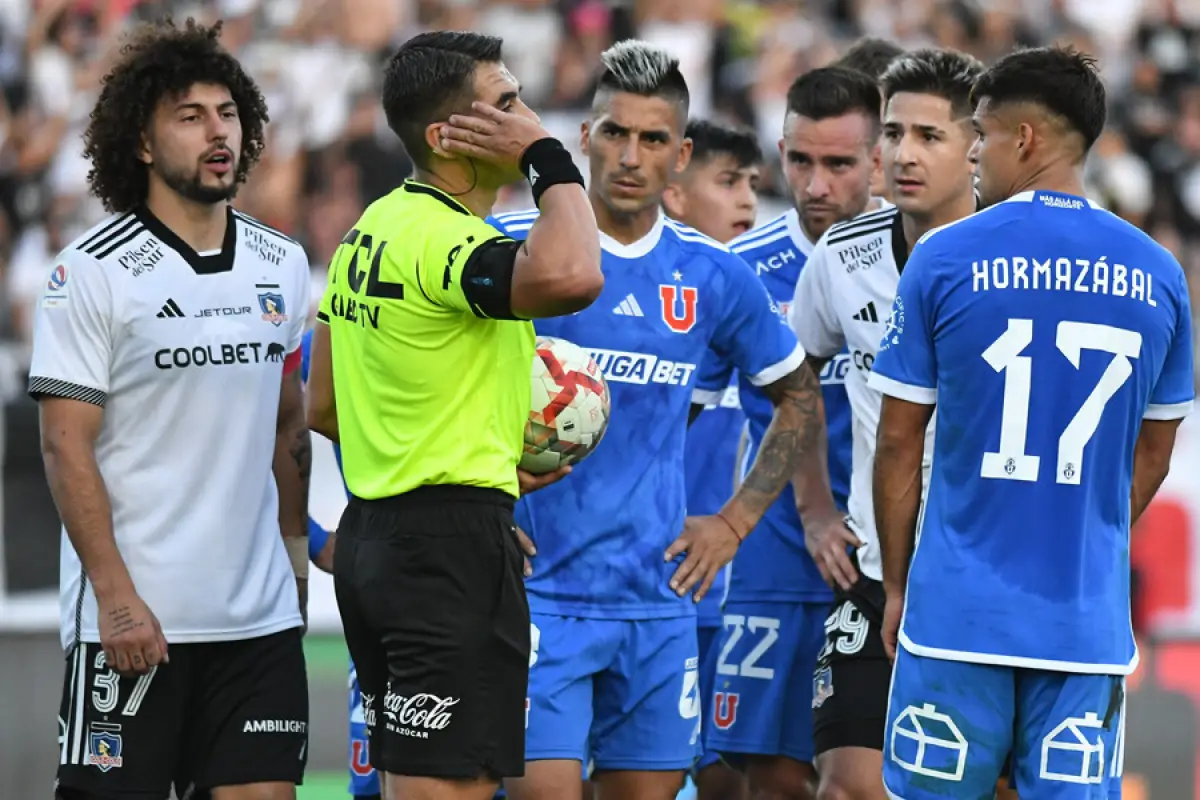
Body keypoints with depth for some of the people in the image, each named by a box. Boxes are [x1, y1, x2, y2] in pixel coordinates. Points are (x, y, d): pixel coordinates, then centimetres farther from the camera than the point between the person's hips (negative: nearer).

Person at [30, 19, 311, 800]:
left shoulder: (283, 265, 10)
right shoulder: (93, 273, -7)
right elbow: (66, 445, -9)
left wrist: (294, 549, 14)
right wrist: (116, 595, -15)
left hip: (260, 617, 5)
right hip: (133, 617, -5)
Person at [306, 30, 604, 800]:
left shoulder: (371, 230, 13)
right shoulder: (445, 241, -17)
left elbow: (324, 407, 20)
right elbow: (570, 277, -39)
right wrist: (549, 156, -22)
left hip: (374, 533, 10)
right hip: (452, 542, -10)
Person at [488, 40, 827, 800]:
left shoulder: (713, 276, 6)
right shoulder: (511, 248, -5)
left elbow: (799, 397, 21)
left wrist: (734, 522, 12)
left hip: (657, 597, 4)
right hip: (538, 589, -4)